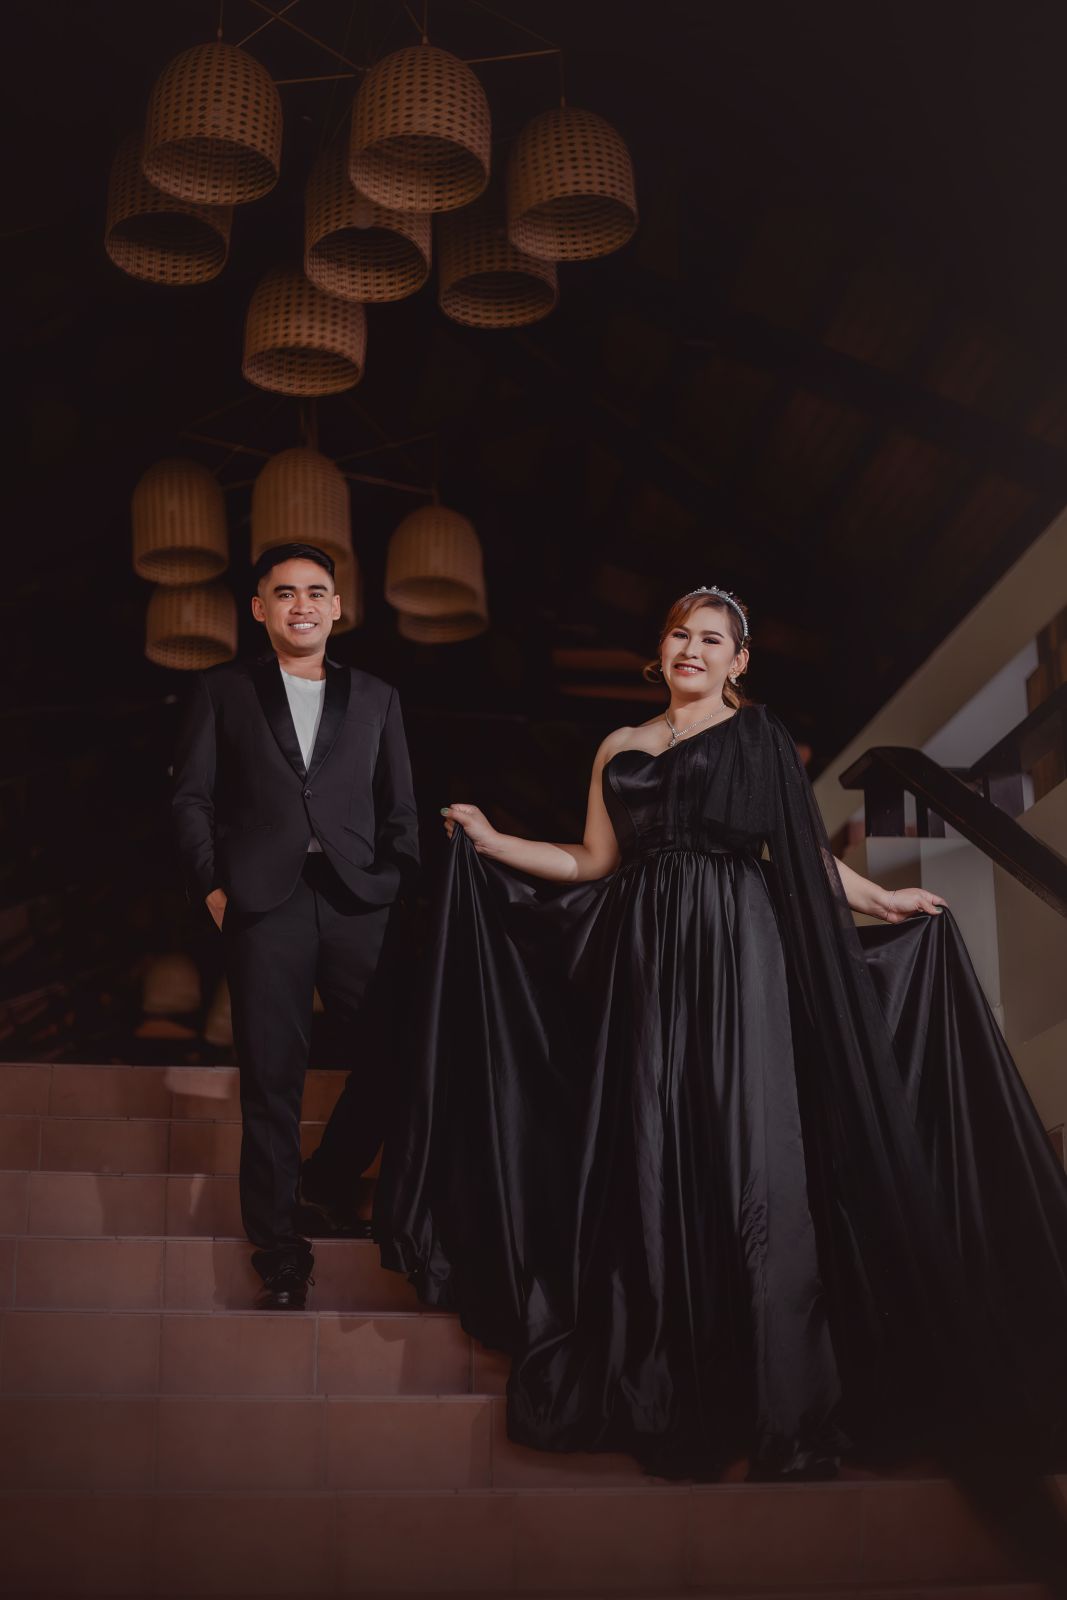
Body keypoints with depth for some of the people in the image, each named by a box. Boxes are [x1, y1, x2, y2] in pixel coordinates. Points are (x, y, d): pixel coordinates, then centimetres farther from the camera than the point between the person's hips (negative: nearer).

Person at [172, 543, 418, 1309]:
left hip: (360, 902, 2)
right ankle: (280, 1253, 11)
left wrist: (406, 893, 1)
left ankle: (329, 1182, 25)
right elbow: (192, 797, 8)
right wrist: (212, 885, -3)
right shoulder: (224, 691, 12)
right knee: (272, 1082, 1)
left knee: (396, 1057, -2)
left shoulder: (376, 698, 16)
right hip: (264, 904, -2)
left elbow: (399, 809, 13)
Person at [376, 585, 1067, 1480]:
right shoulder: (621, 749, 18)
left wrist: (879, 900, -4)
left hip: (738, 956, -3)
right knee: (653, 1164, -1)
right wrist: (490, 842, 14)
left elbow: (802, 852, 5)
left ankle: (785, 1407, -4)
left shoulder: (759, 737, 8)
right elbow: (593, 865, 17)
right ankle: (669, 1395, 7)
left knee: (749, 1157, -9)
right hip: (649, 966, 4)